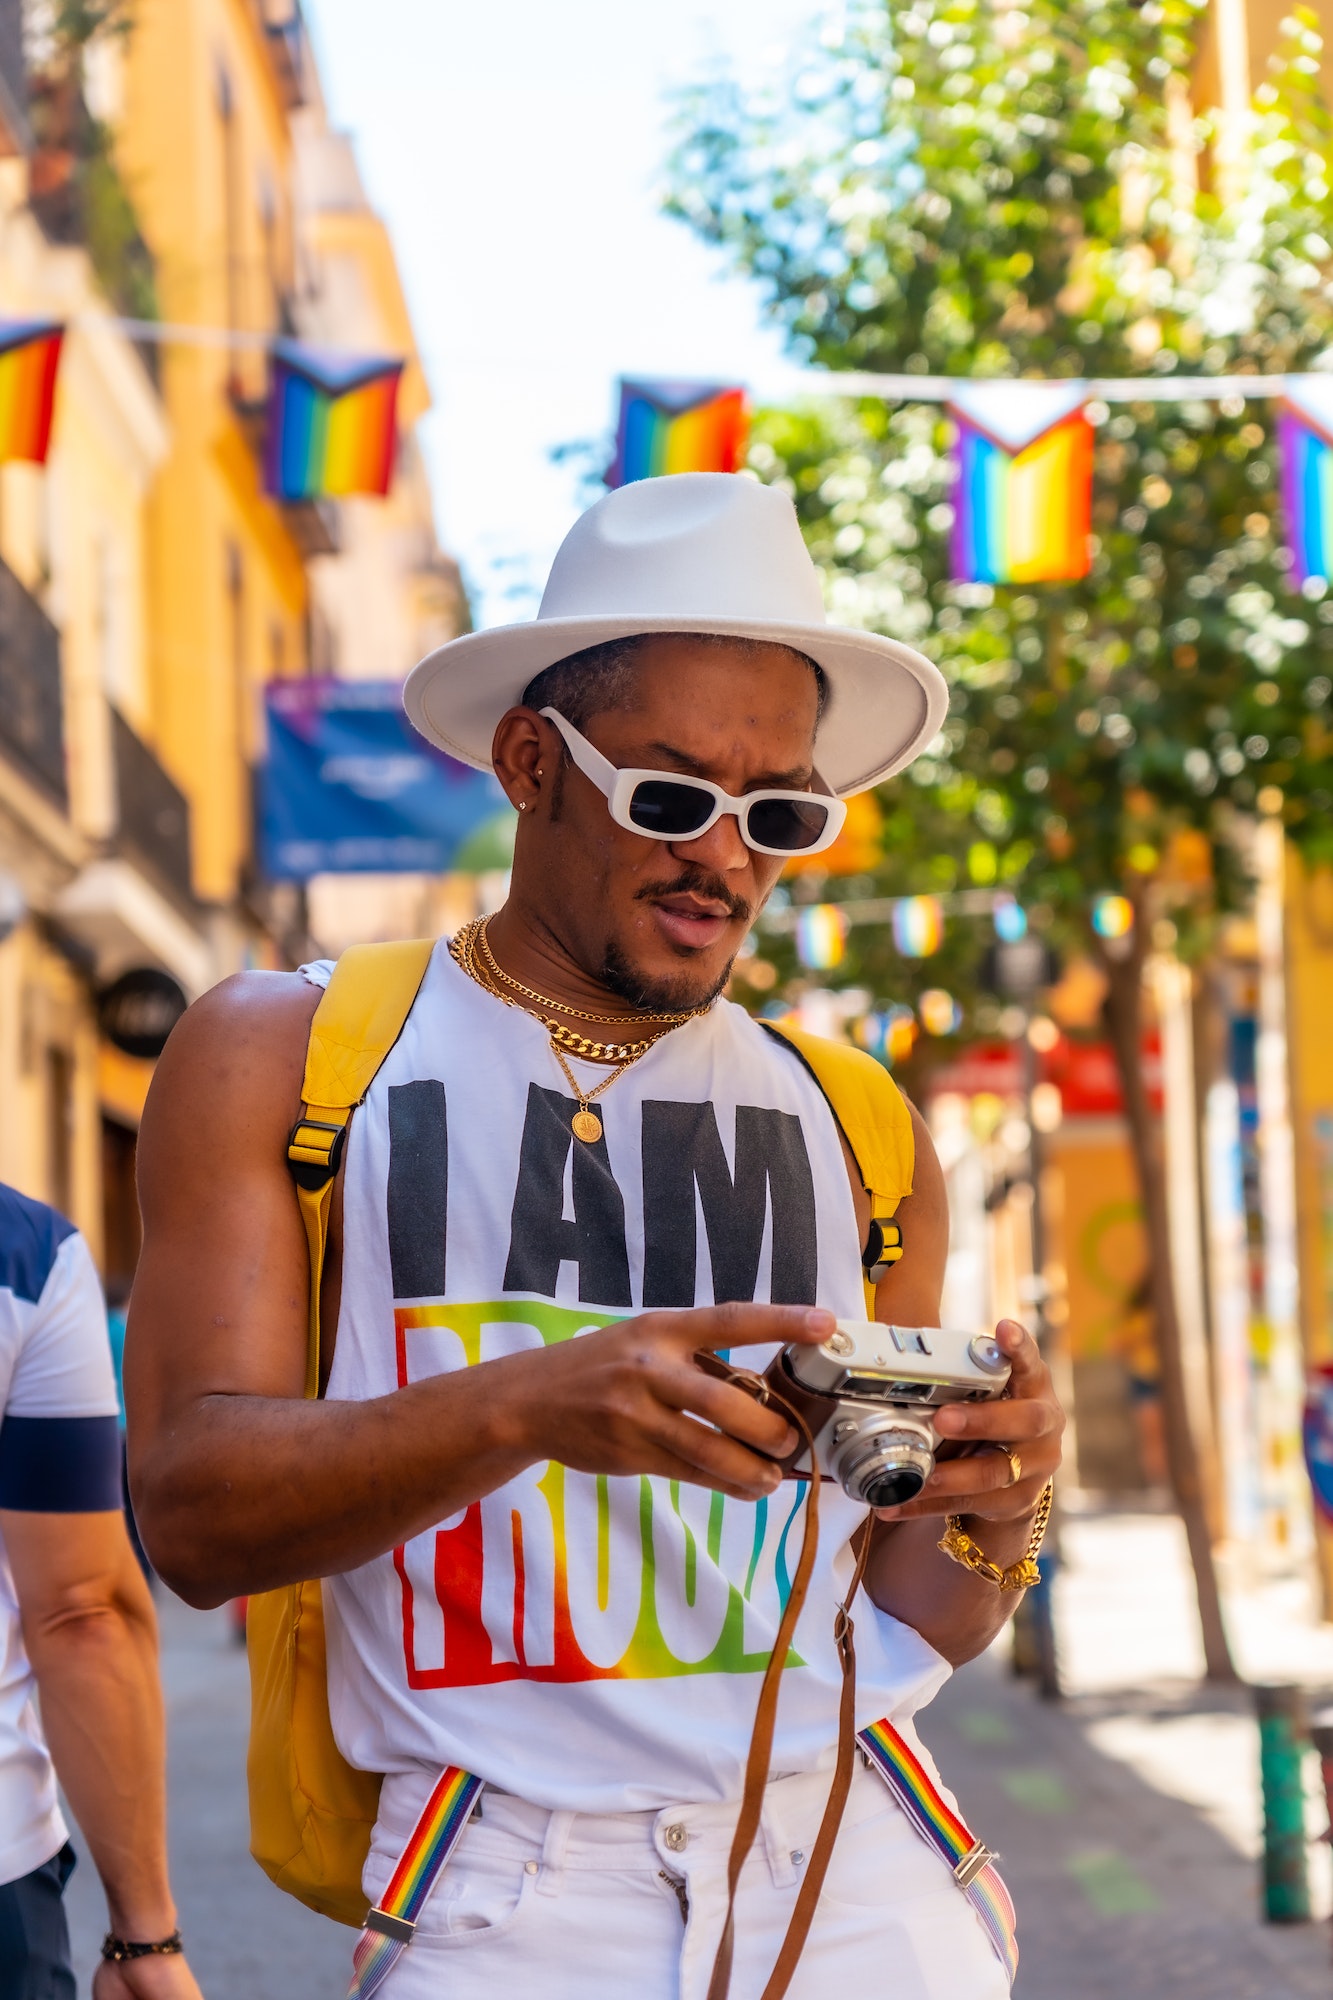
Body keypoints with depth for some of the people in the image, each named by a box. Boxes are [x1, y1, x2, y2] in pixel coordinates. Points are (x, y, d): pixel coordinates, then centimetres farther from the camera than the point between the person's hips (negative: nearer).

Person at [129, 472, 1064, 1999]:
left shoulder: (857, 1136, 14)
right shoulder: (272, 1059, 5)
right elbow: (191, 1508, -5)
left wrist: (988, 1516, -5)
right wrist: (524, 1407, -21)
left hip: (853, 1871, 3)